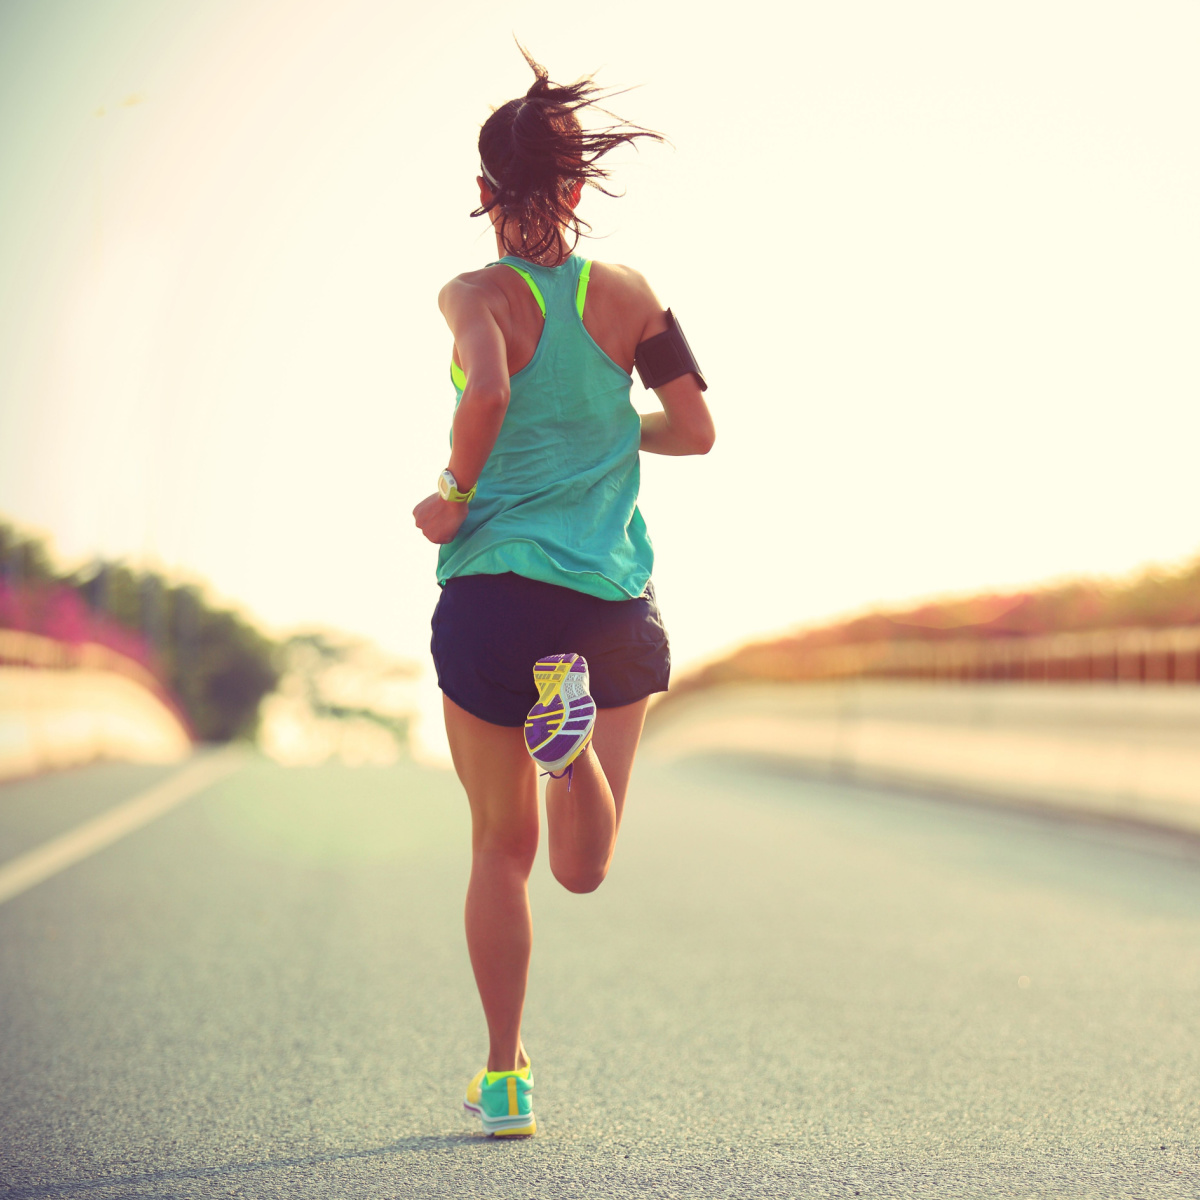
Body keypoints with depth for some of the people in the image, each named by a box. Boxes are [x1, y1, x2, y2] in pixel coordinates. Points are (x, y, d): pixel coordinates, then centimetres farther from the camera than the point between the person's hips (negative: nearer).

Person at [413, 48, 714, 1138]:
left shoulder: (477, 295, -6)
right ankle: (572, 737, -20)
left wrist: (457, 493, -10)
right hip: (615, 598, 2)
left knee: (502, 846, 13)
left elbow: (488, 393, -26)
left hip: (495, 590, -2)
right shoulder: (628, 294, 4)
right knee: (583, 872, 13)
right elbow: (696, 431, 3)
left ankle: (505, 1080, 17)